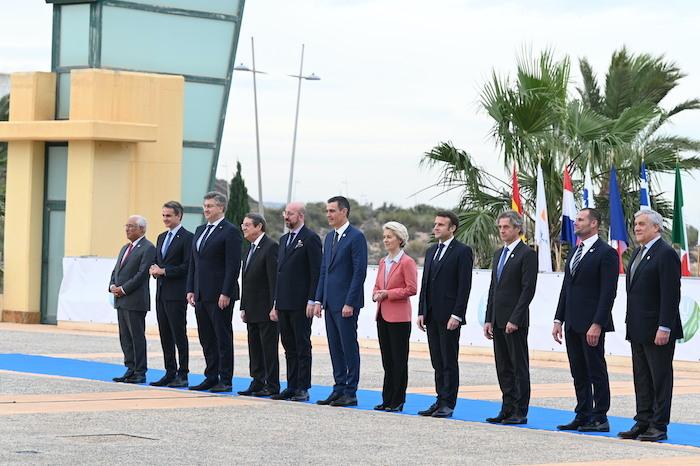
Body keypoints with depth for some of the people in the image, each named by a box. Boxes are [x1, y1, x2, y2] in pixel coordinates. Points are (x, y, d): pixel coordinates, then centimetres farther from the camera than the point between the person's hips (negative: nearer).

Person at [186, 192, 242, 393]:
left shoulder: (230, 231, -9)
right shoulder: (200, 230, 15)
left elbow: (233, 265, -14)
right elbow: (193, 263, 18)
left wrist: (226, 293, -18)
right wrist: (191, 290, 10)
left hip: (220, 296, -8)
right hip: (201, 295, 8)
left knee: (223, 338, -2)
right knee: (206, 339, 11)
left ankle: (225, 380, 2)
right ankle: (211, 378, 17)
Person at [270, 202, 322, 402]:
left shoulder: (310, 238, -7)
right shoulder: (284, 239, 17)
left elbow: (316, 272, -11)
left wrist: (312, 301, -16)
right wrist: (276, 303, 17)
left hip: (301, 304, -8)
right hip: (284, 303, 8)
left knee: (302, 346, -3)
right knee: (289, 347, 10)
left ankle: (303, 388, 1)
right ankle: (292, 387, 14)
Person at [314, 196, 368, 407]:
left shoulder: (356, 237, -10)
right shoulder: (330, 237, 16)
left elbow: (360, 272, -15)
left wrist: (350, 303, -18)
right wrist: (319, 300, 12)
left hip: (346, 303, -8)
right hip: (330, 302, 8)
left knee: (349, 347, -4)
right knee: (335, 348, 10)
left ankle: (350, 393, 0)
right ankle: (339, 389, 15)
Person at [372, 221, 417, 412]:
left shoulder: (406, 262, -9)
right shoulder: (383, 262, 14)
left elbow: (411, 289, -14)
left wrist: (388, 293, -15)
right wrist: (376, 294, -1)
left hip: (399, 317, -7)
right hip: (383, 315, 7)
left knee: (399, 359, -1)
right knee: (387, 360, 10)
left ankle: (397, 401, 3)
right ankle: (387, 399, 15)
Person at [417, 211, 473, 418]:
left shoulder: (462, 251, -6)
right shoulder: (431, 251, 17)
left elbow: (464, 286, -11)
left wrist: (456, 315, -17)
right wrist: (422, 312, 10)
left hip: (449, 317, -7)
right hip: (432, 316, 7)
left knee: (449, 361, -3)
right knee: (437, 362, 9)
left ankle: (448, 403, 0)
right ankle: (440, 400, 13)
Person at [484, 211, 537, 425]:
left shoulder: (527, 254, -9)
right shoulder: (499, 254, 17)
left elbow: (528, 289, -15)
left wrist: (515, 319, -18)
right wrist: (489, 319, 12)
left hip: (515, 321, -8)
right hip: (498, 320, 8)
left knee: (519, 367, -3)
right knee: (503, 368, 10)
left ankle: (520, 412, 0)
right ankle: (507, 409, 14)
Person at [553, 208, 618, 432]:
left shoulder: (606, 253, -9)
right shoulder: (574, 251, 16)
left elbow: (608, 293, -14)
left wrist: (597, 325, -20)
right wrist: (559, 320, 13)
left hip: (592, 324, -8)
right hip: (572, 324, 8)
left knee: (596, 372, -2)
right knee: (579, 373, 10)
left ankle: (600, 419, 2)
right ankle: (582, 416, 16)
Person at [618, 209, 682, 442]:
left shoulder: (666, 254, -13)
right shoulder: (638, 253, 16)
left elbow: (671, 295, -18)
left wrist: (664, 328, -22)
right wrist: (631, 323, 16)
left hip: (658, 331, -9)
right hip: (638, 330, 9)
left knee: (660, 378, -2)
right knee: (641, 378, 12)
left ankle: (659, 426, 1)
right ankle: (643, 422, 17)